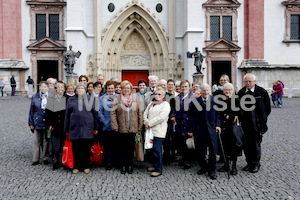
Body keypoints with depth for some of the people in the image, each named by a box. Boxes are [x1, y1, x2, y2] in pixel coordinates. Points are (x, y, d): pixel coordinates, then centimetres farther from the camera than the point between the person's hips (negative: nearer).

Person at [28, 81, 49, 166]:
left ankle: (45, 158, 21)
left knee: (46, 141, 9)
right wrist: (31, 123, 3)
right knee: (37, 141, 8)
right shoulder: (35, 97, 3)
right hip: (37, 122, 1)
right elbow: (31, 111, 6)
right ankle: (35, 159, 18)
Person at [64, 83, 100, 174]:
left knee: (86, 149, 5)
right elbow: (67, 115, 11)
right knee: (76, 149, 5)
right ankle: (76, 167, 19)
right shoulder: (71, 100, 11)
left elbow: (95, 113, 8)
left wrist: (96, 127, 3)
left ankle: (86, 166, 18)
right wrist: (66, 129, 8)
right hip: (74, 128, 1)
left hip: (87, 129, -1)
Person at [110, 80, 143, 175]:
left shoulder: (135, 100, 7)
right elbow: (113, 113, -1)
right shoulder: (117, 100, 2)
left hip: (132, 129, 1)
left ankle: (130, 166, 20)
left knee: (131, 148, 7)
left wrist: (140, 127, 4)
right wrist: (115, 126, -8)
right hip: (121, 129, -1)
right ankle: (123, 166, 18)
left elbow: (139, 114, 8)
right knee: (122, 148, 7)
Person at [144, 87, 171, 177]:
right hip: (150, 130, 6)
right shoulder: (151, 104, 20)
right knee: (153, 149, 9)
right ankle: (155, 166, 23)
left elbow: (161, 117, -14)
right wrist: (146, 122, -5)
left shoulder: (165, 105, -2)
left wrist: (150, 123, -11)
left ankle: (158, 170, 0)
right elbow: (145, 113, 15)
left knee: (157, 149, -8)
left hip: (159, 131, -6)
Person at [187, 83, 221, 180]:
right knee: (200, 151, 6)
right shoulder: (194, 101, 0)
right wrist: (191, 130, -1)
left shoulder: (215, 100, 4)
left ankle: (212, 171, 14)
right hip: (199, 129, 0)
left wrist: (218, 125, -3)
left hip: (212, 129, 0)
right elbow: (191, 117, 1)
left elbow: (218, 114, 9)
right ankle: (204, 167, 26)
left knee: (213, 151, 2)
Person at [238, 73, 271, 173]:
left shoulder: (262, 92, -5)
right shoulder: (241, 92, 5)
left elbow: (268, 108, 3)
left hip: (257, 124, -3)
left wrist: (262, 119, 3)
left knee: (256, 144, 4)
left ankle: (256, 164, 18)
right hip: (245, 123, 3)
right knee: (247, 144, 9)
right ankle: (249, 163, 23)